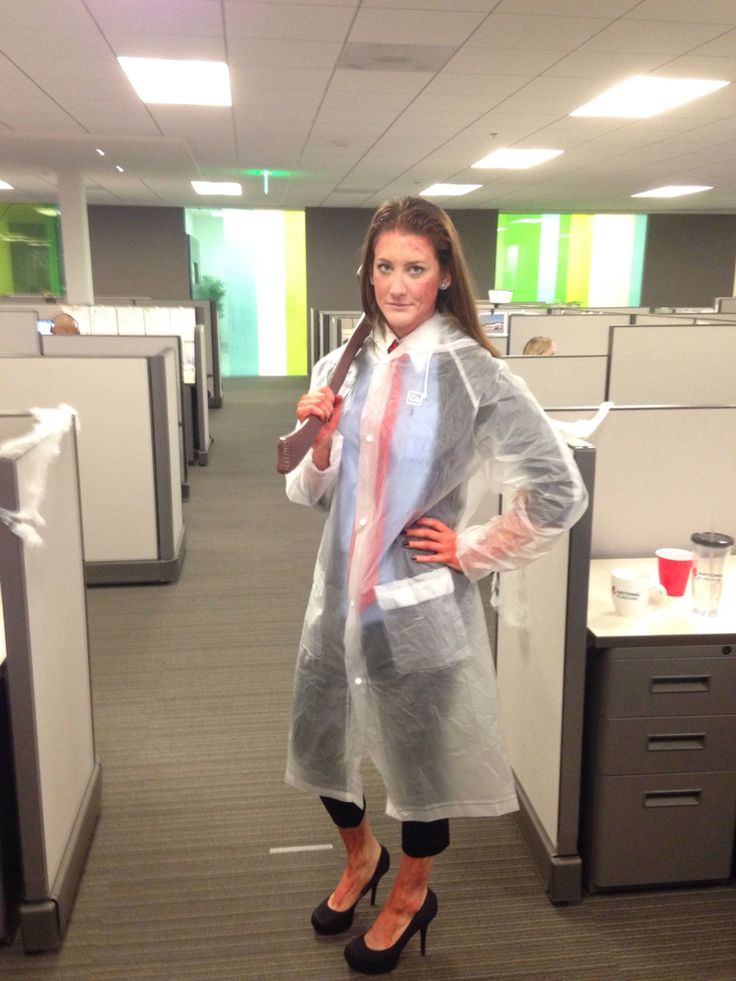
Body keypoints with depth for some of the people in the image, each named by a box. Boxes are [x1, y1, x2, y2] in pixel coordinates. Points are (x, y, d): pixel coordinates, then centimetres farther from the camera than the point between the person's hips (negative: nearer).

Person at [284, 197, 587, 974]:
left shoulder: (471, 373, -13)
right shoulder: (344, 366, 3)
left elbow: (559, 492, -16)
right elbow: (315, 494, 10)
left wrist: (471, 550, -11)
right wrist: (321, 443, -9)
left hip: (419, 602, -5)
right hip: (341, 592, 6)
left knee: (419, 756, 13)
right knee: (316, 741, 19)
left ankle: (411, 895, 43)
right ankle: (361, 855, 50)